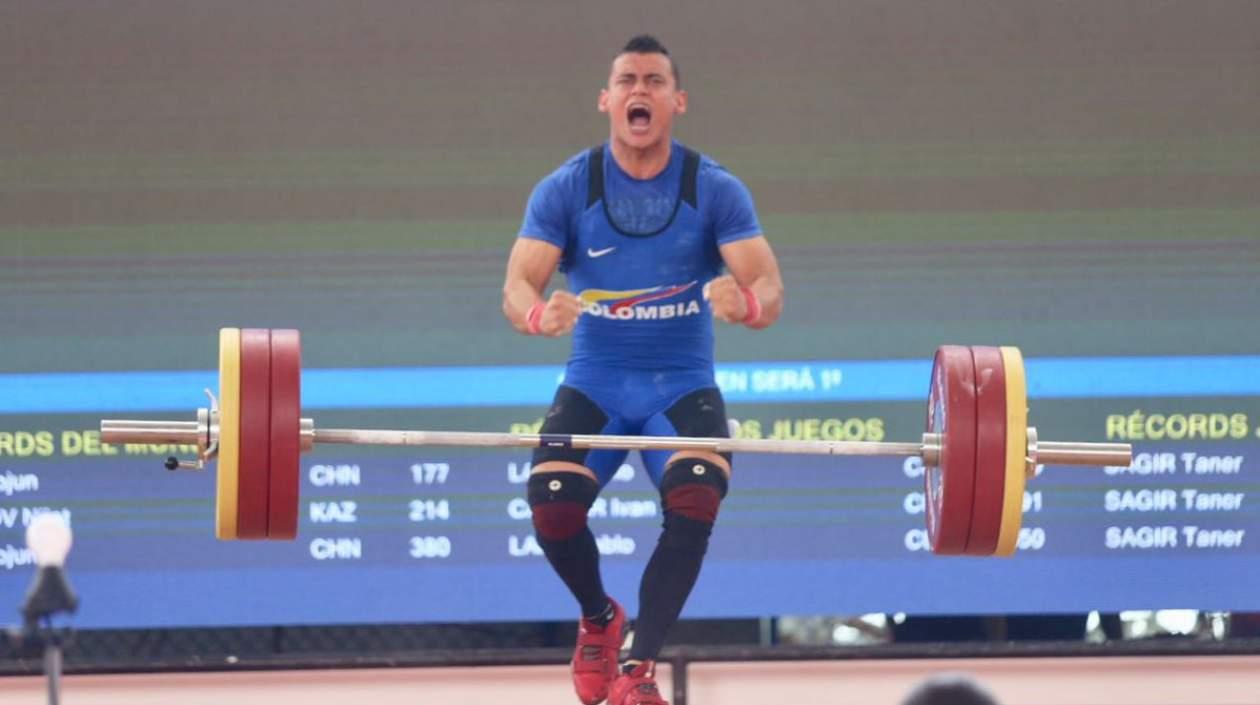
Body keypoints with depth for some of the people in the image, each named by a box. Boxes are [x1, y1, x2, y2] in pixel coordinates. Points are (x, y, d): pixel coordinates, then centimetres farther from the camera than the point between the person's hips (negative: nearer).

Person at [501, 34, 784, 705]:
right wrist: (538, 315, -43)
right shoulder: (565, 190, -8)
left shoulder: (716, 191, -8)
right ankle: (598, 619, 10)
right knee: (552, 504, -24)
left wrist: (747, 303, -43)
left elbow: (770, 290, -17)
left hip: (682, 385, -1)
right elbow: (517, 286, -17)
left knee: (695, 505, -29)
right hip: (595, 381, 1)